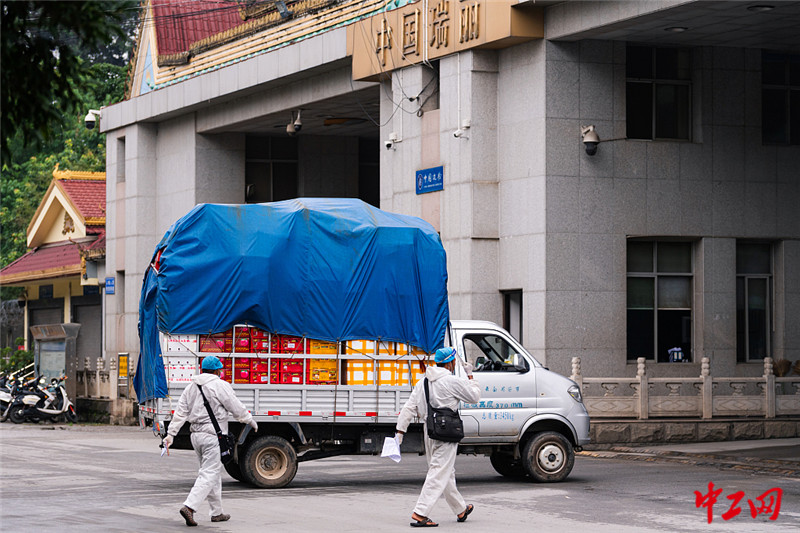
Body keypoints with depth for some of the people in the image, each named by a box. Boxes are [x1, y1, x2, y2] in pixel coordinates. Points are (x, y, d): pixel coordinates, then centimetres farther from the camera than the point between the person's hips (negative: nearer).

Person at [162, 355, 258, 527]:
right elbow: (237, 408, -6)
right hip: (213, 435, -8)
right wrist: (251, 422, 9)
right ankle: (189, 506, -23)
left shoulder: (191, 387, 12)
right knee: (209, 474, -9)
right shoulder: (220, 386, -9)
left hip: (196, 434, 8)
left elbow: (180, 412, 9)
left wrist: (171, 434, 9)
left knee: (213, 473, 17)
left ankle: (217, 512, 21)